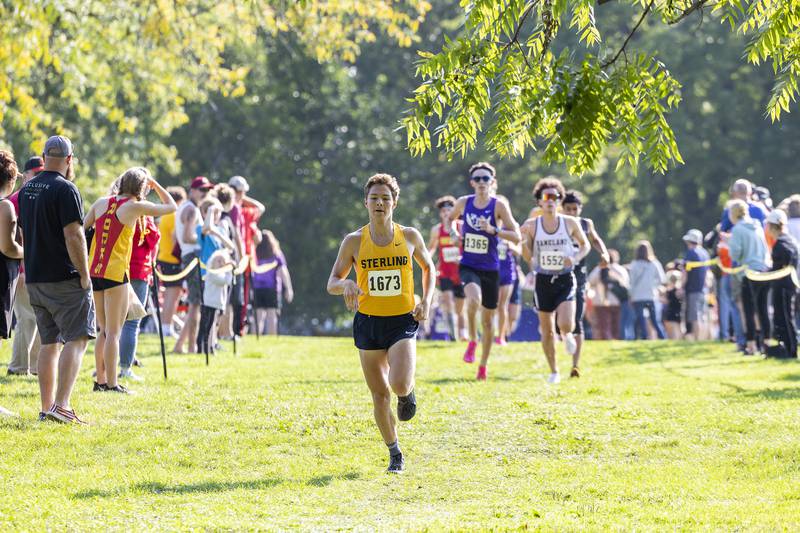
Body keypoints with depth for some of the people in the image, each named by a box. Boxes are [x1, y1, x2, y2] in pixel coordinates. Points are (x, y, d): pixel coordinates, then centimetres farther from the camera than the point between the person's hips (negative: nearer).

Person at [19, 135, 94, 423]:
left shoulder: (26, 189, 13)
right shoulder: (65, 189, -13)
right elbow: (73, 236, -18)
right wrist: (84, 275, -13)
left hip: (34, 278, 8)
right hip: (65, 280, -8)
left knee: (49, 342, 12)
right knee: (77, 338, -6)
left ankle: (47, 407, 11)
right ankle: (61, 405, -17)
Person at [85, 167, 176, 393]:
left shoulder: (101, 202, 9)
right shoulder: (135, 207, -6)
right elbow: (171, 207, 5)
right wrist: (155, 185, 14)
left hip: (94, 272, 6)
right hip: (116, 273, -6)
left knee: (104, 330, 16)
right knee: (114, 331, -2)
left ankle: (100, 380, 17)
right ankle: (111, 383, -3)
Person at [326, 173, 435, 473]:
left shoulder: (409, 236, 1)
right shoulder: (354, 242, -2)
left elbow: (428, 267, 18)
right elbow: (332, 283, 2)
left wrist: (426, 301, 3)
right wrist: (346, 284, -22)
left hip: (403, 321, -1)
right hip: (368, 323, 1)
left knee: (399, 385, -22)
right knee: (379, 394, 5)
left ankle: (408, 393, 16)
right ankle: (395, 453, 23)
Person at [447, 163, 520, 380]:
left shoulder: (499, 206, -8)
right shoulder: (463, 203, 0)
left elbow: (516, 236, -12)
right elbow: (450, 218, 22)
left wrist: (493, 230, -25)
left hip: (491, 269, 0)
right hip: (468, 266, 0)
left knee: (487, 319, 10)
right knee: (474, 299, -33)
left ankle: (483, 365, 28)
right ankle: (472, 341, -10)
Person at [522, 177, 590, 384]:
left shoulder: (570, 223, -2)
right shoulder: (532, 225, -2)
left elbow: (585, 244, 10)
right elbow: (528, 256, 0)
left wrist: (576, 258, -9)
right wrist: (523, 239, -18)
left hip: (565, 279, -1)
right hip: (543, 279, 1)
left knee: (565, 324, -19)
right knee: (547, 330, 5)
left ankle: (567, 335, 19)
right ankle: (553, 371, 21)